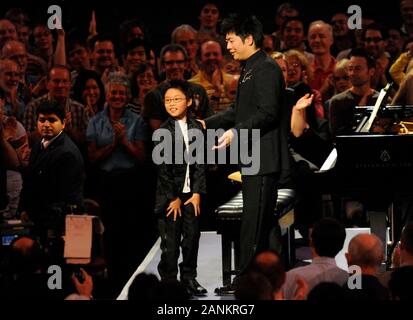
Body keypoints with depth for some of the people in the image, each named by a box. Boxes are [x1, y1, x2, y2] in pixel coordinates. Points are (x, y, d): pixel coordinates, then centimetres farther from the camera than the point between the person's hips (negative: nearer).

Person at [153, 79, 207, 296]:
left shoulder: (196, 128, 5)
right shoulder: (162, 131, -5)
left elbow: (200, 162, 5)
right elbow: (163, 168, -7)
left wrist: (197, 192, -3)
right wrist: (173, 198, -9)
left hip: (191, 194, 3)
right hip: (168, 195, -3)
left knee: (192, 237, 7)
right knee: (170, 242, -2)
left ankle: (189, 278, 20)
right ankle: (168, 281, 6)